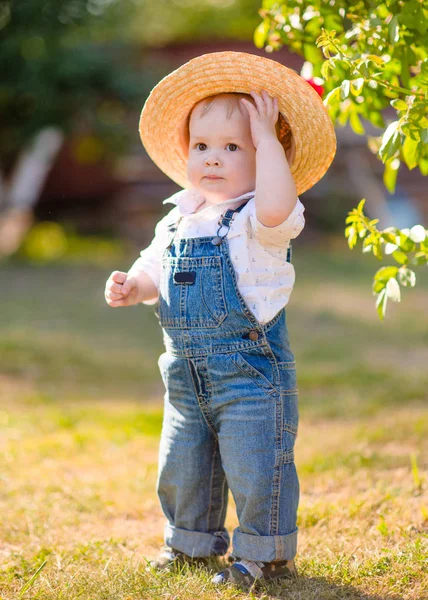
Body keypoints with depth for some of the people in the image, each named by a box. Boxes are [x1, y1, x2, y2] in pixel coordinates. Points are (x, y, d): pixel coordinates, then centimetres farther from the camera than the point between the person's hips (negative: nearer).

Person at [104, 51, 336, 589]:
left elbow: (277, 207, -39)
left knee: (254, 467, -2)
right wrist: (131, 287, -3)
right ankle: (193, 541, 37)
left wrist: (264, 136, -32)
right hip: (186, 371, 7)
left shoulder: (258, 220, -14)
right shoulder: (178, 220, 8)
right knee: (181, 466, 18)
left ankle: (263, 553, 17)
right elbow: (155, 271, 20)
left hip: (251, 368, -7)